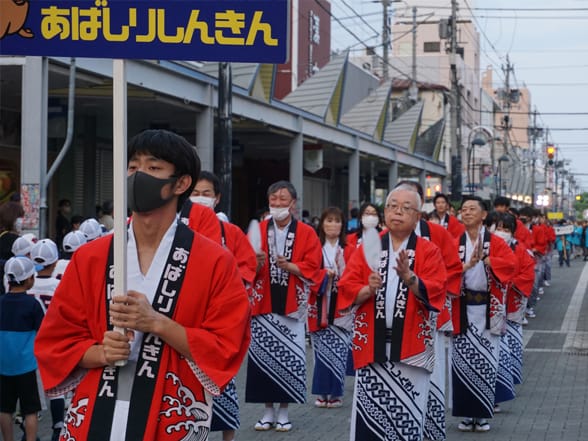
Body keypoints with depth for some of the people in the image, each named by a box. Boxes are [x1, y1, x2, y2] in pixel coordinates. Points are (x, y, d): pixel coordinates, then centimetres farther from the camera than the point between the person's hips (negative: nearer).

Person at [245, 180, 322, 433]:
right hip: (263, 305, 1)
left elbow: (312, 267, -4)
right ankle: (268, 410, 12)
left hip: (291, 305, -1)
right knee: (263, 357, 0)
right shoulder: (257, 231, 8)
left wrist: (290, 266, -20)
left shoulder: (307, 233, 3)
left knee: (290, 358, -3)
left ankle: (283, 411, 9)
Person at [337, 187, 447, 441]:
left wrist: (409, 277, -25)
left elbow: (435, 292, -8)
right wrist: (368, 290, -18)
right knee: (369, 414, -2)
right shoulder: (367, 248, 9)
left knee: (407, 418, -4)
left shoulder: (429, 251, 4)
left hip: (410, 346, -1)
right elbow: (346, 289, 2)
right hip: (372, 345, 1)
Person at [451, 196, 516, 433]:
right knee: (463, 360, 0)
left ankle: (483, 414, 8)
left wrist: (484, 259, -23)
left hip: (488, 308, -1)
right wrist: (468, 264, -21)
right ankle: (466, 414, 9)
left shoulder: (495, 242, 2)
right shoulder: (455, 243, 7)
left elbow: (511, 263, -14)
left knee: (486, 360, -1)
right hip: (462, 309, 2)